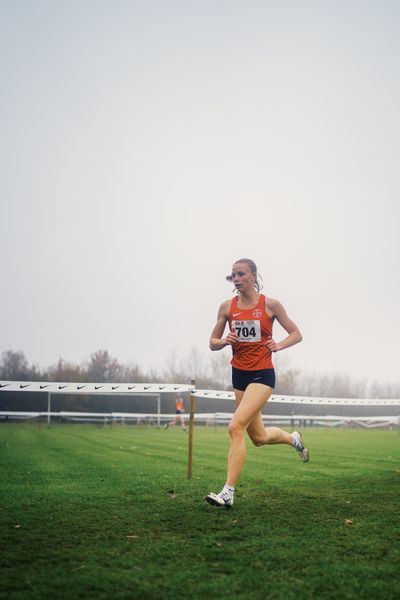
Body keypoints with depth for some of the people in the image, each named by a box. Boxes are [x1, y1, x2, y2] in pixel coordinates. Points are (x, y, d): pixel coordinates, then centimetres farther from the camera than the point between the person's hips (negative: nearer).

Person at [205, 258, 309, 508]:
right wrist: (223, 341, -13)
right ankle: (293, 438, 47)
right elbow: (213, 343, 9)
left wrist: (279, 345, -14)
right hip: (239, 374, 5)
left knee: (236, 426, -20)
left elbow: (297, 334, 3)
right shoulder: (227, 307, 3)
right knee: (259, 437, 14)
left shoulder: (270, 305, -5)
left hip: (262, 374, -5)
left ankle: (228, 492, -15)